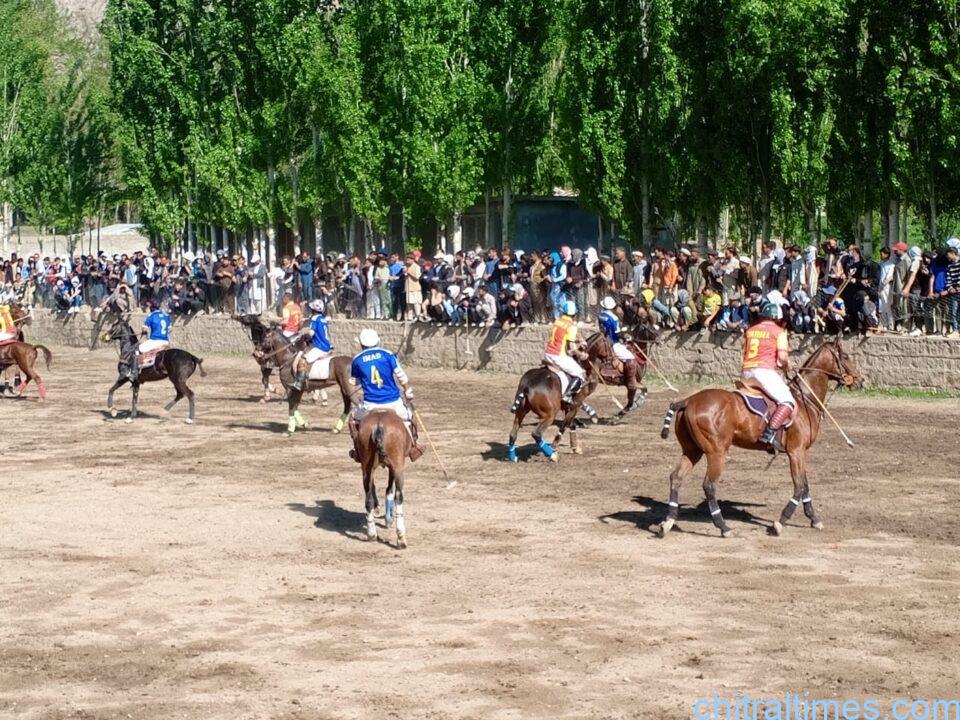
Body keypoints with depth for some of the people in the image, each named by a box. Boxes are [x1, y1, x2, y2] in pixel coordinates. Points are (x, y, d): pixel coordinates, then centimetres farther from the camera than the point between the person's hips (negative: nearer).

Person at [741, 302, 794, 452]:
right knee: (788, 402, -11)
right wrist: (786, 366, 10)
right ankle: (769, 433, -31)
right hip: (765, 370, -7)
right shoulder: (779, 331, 2)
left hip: (746, 372, 7)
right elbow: (782, 356, -8)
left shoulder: (750, 330, 19)